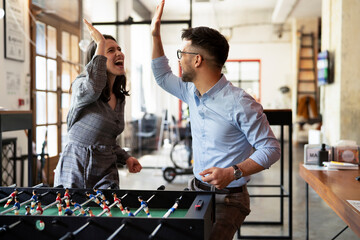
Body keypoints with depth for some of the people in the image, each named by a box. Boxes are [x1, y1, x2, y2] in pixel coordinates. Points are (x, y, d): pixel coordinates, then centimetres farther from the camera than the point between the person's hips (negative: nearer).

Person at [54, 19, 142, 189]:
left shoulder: (119, 98, 11)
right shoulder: (80, 85, -8)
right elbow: (93, 88, -35)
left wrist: (126, 158, 5)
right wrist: (101, 44, -26)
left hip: (106, 171, 5)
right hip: (74, 170, -5)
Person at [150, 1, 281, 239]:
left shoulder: (239, 103, -20)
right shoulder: (192, 92, 5)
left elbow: (271, 148, -17)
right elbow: (162, 76, 22)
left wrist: (233, 172, -30)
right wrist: (155, 34, 15)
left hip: (228, 198, -7)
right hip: (197, 190, 7)